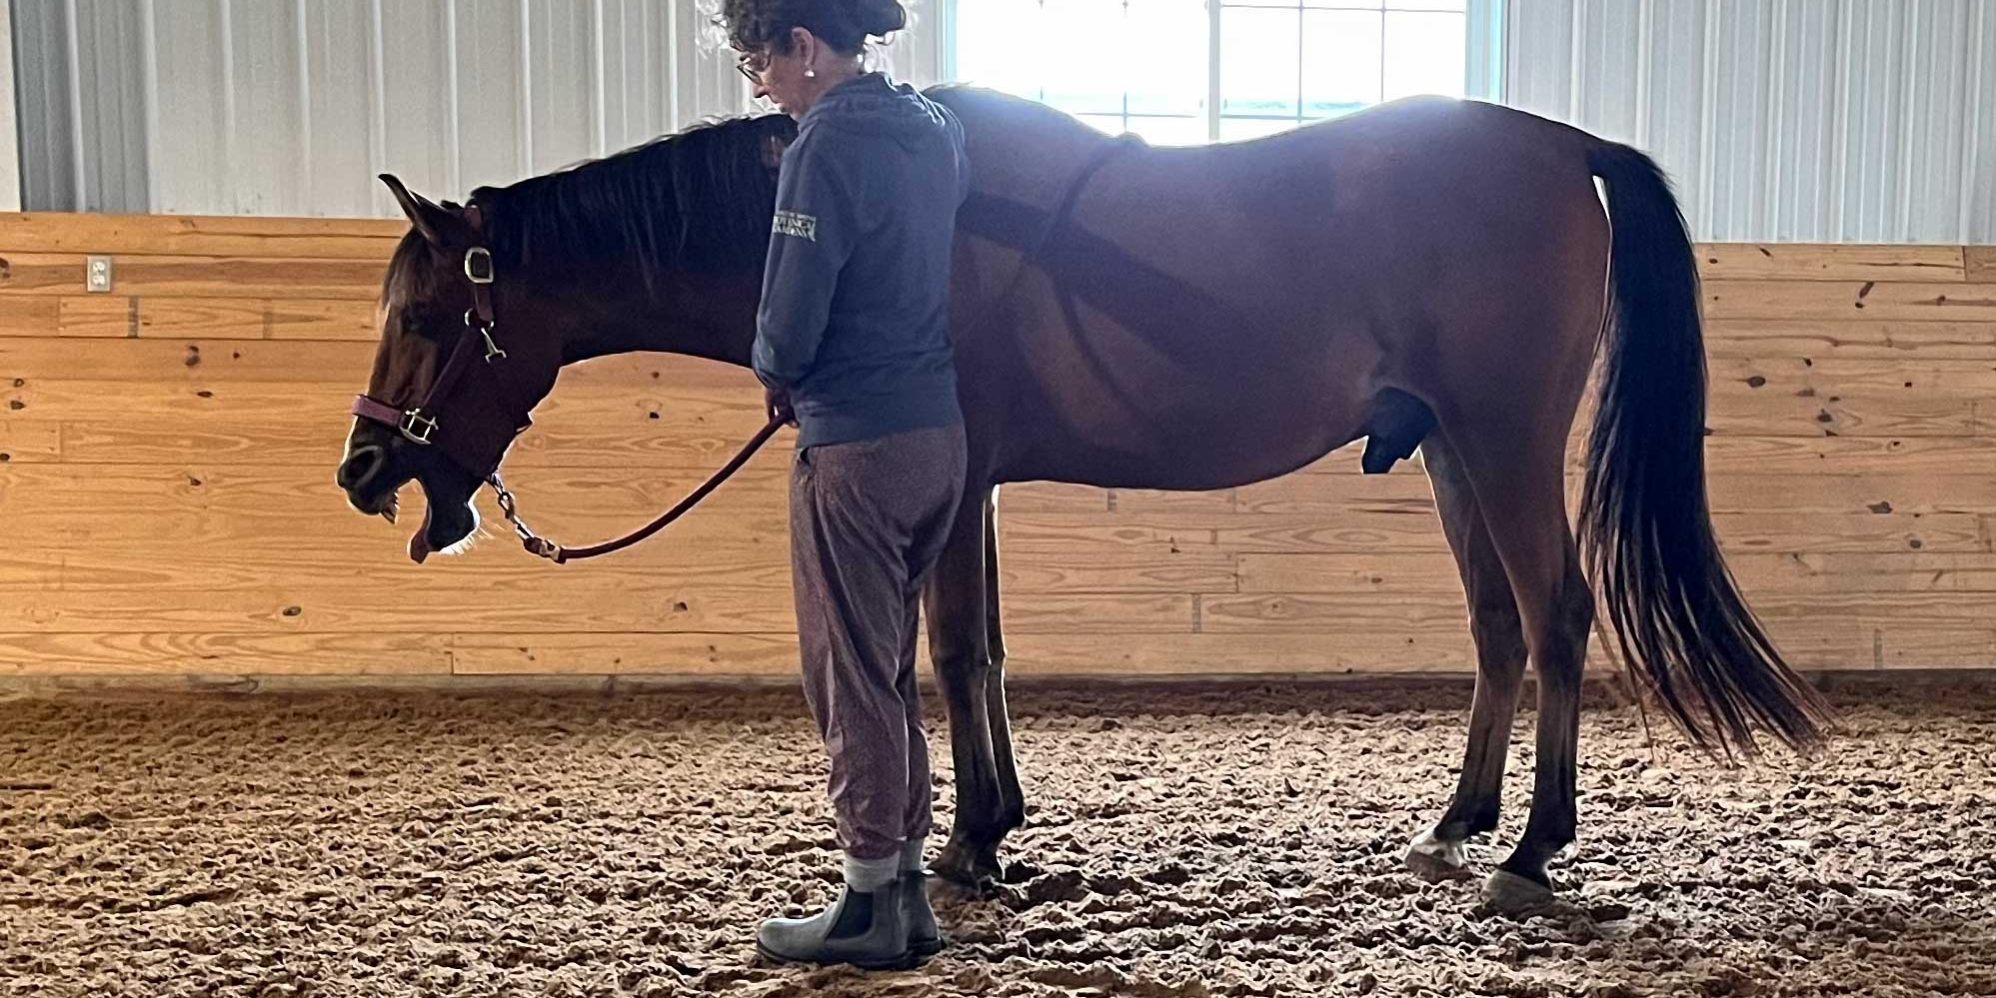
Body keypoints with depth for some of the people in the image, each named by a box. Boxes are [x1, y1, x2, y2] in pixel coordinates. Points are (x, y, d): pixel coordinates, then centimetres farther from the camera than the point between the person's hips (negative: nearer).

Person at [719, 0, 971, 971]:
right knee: (890, 671, 17)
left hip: (854, 449, -8)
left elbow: (788, 330, -17)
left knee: (852, 678, 4)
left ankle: (870, 907, 15)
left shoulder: (824, 149, -15)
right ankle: (905, 885, 26)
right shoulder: (938, 130, 10)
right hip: (939, 433, 8)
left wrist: (776, 373, 6)